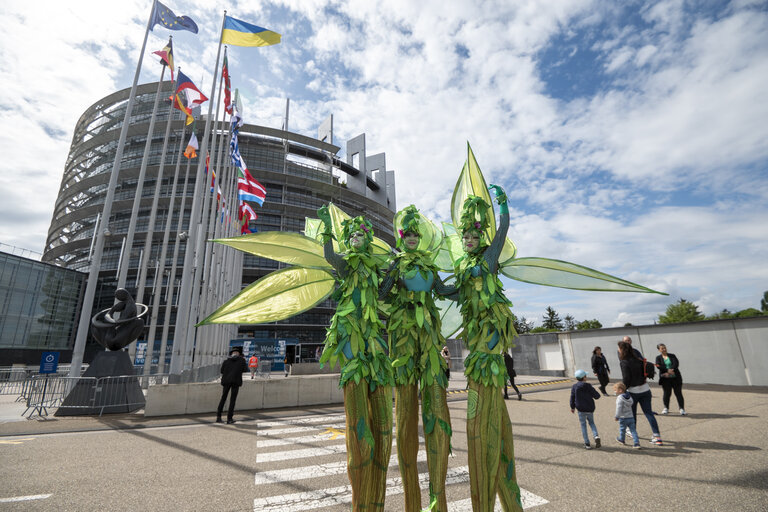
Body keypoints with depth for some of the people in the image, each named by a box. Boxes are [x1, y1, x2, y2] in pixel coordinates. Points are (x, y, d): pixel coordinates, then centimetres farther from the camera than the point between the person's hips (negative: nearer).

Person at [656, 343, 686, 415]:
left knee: (678, 393, 0)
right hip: (665, 379, -1)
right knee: (667, 393, 3)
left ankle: (682, 409, 8)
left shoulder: (672, 356, 7)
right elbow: (659, 366, -9)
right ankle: (666, 408, 18)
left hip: (675, 378, 1)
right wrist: (668, 370, -22)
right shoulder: (658, 357, 6)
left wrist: (670, 371, -19)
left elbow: (676, 364, -7)